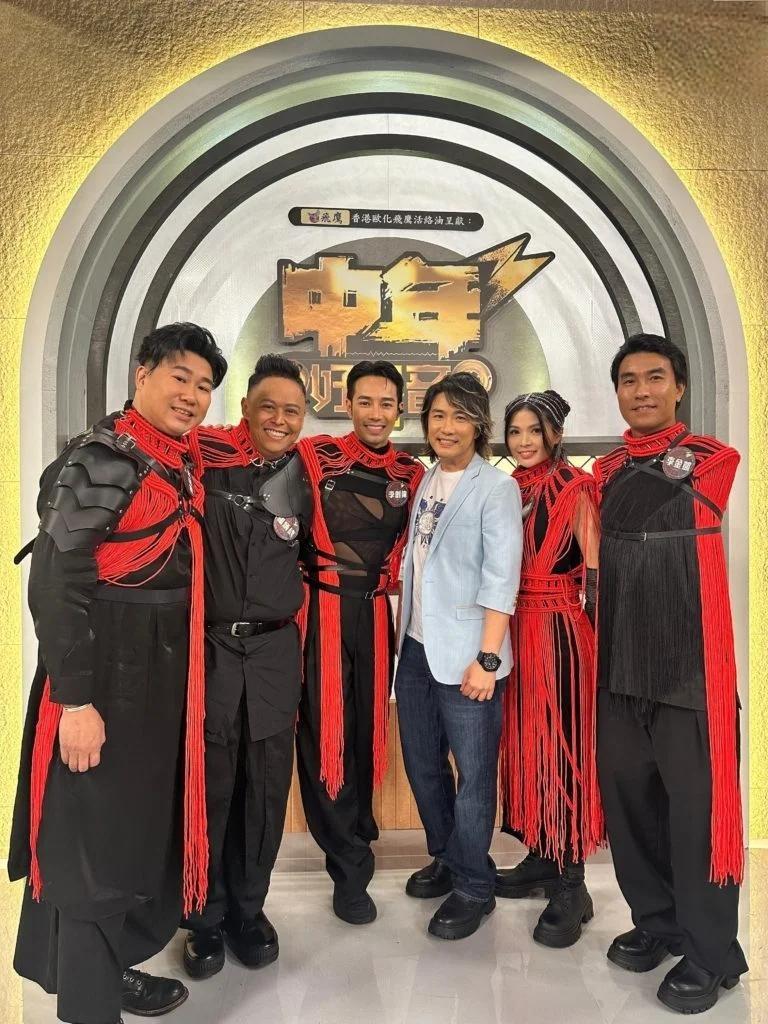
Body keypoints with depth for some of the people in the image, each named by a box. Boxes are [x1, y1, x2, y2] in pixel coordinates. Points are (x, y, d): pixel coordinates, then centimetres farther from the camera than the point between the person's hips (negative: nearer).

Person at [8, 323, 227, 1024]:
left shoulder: (184, 467, 10)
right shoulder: (100, 460, -15)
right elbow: (55, 585, -20)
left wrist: (184, 680, 16)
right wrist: (75, 700, -21)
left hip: (163, 677, 9)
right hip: (103, 676, -8)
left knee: (142, 827, 20)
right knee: (91, 838, 5)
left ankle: (112, 966, 40)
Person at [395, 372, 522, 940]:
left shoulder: (496, 488, -9)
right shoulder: (426, 480, 11)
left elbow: (501, 580, -14)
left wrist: (487, 658, -18)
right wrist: (405, 630, 11)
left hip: (465, 655, -7)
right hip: (416, 647, 7)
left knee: (473, 774, 4)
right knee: (422, 764, 17)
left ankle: (473, 888, 23)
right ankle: (446, 859, 38)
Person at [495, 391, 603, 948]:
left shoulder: (575, 489, -7)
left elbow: (596, 572, -10)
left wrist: (592, 631, -14)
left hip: (561, 631, -6)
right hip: (517, 631, 6)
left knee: (563, 747, -1)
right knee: (526, 742, 13)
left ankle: (570, 885, 12)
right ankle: (541, 858, 29)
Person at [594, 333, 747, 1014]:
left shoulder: (715, 458, -2)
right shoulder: (606, 472, 11)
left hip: (692, 660, -5)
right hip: (621, 659, 5)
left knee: (697, 804, 2)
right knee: (628, 795, 12)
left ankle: (710, 953, 20)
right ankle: (655, 920, 31)